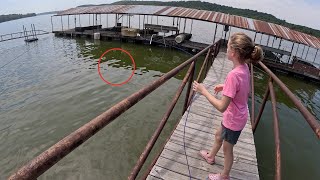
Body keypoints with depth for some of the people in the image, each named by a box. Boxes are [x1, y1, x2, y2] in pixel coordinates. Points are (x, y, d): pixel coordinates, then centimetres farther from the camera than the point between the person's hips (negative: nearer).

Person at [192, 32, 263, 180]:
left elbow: (221, 107, -32)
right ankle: (210, 156, 59)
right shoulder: (244, 68, -8)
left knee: (227, 148, 17)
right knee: (219, 136, 31)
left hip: (233, 120, -8)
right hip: (237, 115, 8)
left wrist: (203, 91, -25)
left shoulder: (233, 75, -36)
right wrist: (225, 87, 5)